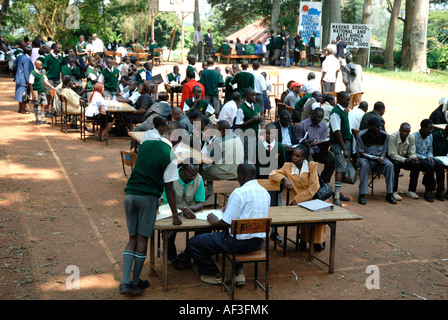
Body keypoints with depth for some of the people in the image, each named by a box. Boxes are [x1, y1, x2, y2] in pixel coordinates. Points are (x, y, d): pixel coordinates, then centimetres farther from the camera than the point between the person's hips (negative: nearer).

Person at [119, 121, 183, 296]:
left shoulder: (145, 144, 7)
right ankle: (135, 283, 15)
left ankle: (125, 282, 5)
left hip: (130, 194, 5)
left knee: (132, 238, 12)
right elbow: (169, 188, -7)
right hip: (148, 197, -5)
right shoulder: (170, 156, -9)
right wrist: (175, 216, 0)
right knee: (142, 239, 7)